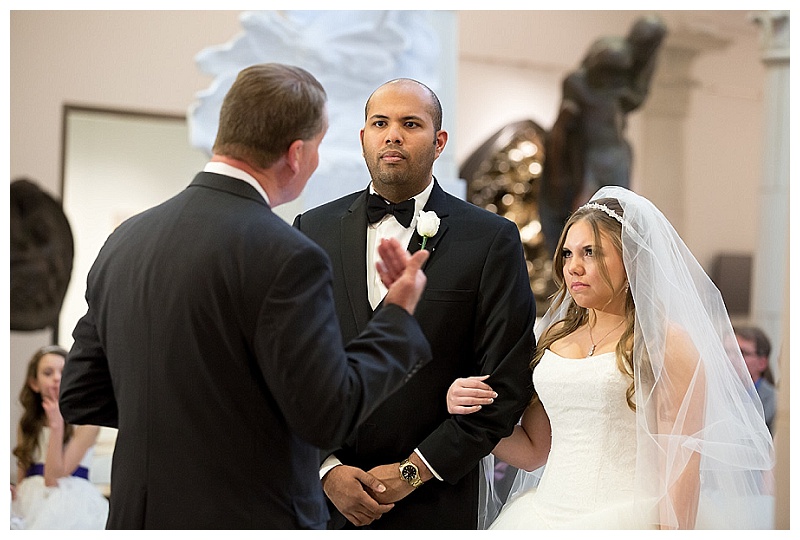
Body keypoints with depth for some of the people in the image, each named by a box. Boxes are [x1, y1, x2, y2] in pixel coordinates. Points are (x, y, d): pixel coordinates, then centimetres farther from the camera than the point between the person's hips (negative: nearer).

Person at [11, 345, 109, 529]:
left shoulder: (86, 420, -1)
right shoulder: (27, 424, 14)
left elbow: (53, 478, -8)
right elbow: (22, 481, 14)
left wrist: (56, 426, -14)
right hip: (29, 500, 3)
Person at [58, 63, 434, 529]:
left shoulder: (124, 241, 4)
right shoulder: (287, 258, -17)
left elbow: (80, 398, 9)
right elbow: (328, 416, -17)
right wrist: (398, 316, -5)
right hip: (251, 518, -6)